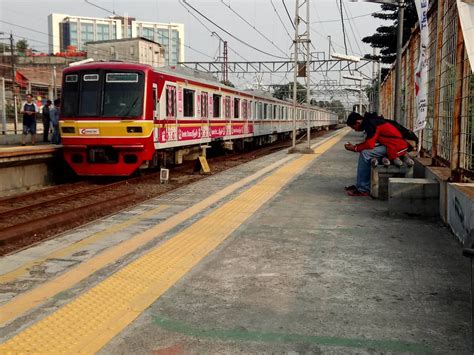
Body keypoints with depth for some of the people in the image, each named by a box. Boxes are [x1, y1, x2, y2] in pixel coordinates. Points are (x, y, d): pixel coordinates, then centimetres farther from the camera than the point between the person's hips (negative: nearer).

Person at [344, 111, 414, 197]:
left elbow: (369, 144, -20)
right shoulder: (369, 122, 16)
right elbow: (369, 142, 19)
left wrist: (355, 148, -7)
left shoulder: (370, 123, -15)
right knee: (366, 152, 10)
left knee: (365, 154, -15)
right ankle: (360, 185, 12)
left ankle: (362, 189, -10)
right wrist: (356, 146, 8)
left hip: (396, 146, -10)